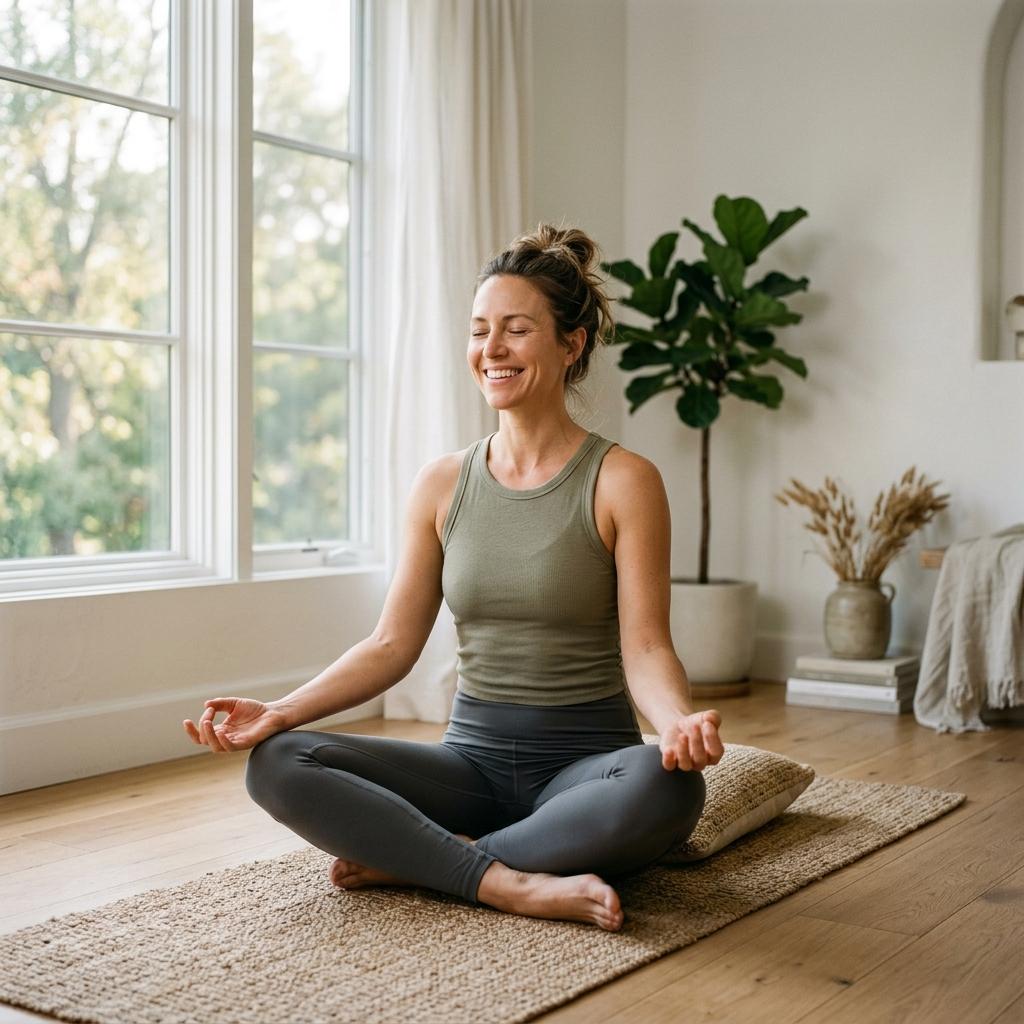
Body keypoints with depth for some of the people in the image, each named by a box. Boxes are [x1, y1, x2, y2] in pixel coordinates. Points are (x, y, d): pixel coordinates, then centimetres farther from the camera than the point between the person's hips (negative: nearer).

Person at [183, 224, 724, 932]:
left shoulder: (622, 481, -5)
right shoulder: (442, 485, 7)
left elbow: (645, 648, -10)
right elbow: (393, 643, 6)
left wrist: (680, 721, -33)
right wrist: (280, 711, -8)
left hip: (585, 759, -3)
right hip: (474, 757, 3)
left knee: (668, 786, -38)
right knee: (276, 764, -18)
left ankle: (411, 859, -22)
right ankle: (514, 884, -25)